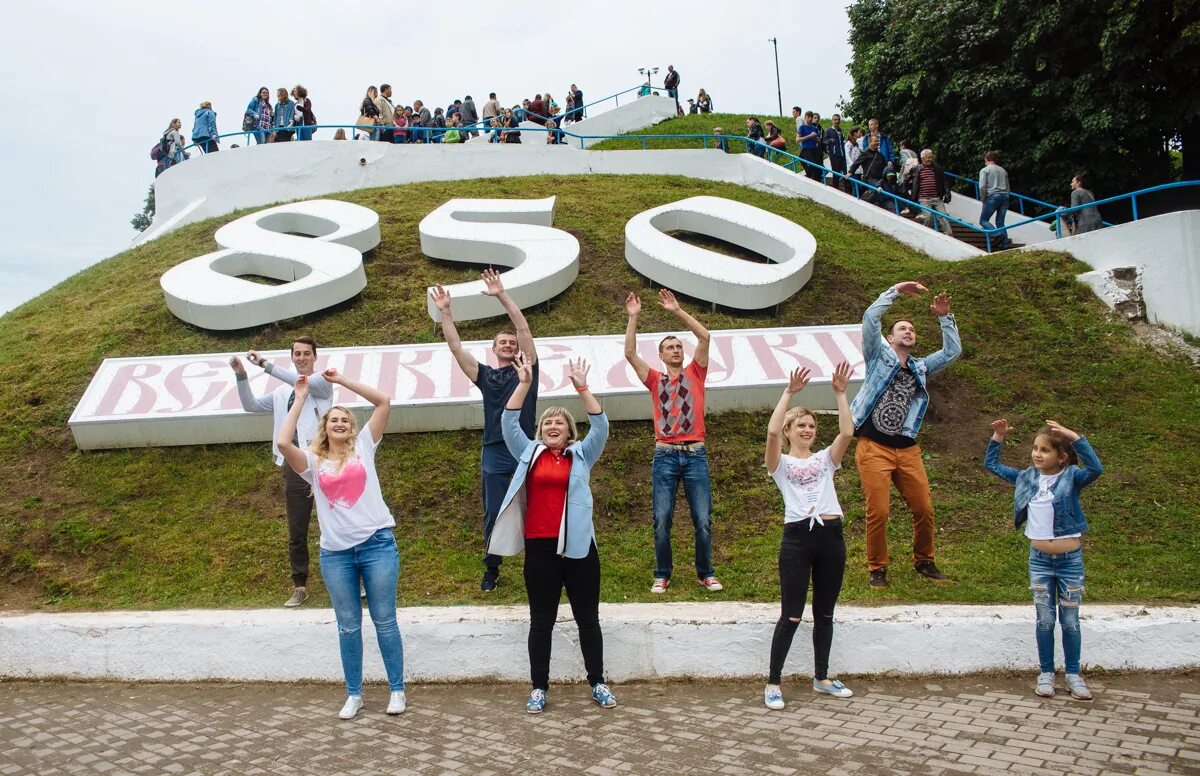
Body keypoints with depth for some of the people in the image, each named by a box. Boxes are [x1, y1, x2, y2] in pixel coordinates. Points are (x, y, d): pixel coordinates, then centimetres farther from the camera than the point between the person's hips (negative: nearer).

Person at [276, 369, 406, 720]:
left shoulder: (364, 447, 8)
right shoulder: (314, 462, 9)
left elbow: (383, 401, 2)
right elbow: (283, 443, -11)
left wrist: (341, 380, 4)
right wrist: (300, 399, -1)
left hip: (377, 544, -1)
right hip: (335, 553, 2)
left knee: (384, 621, 4)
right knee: (348, 625, 10)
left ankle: (397, 689, 15)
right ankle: (354, 694, 21)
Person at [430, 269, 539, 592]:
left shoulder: (527, 368, 8)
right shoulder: (484, 375, 12)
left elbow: (524, 327, -1)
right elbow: (456, 347, 5)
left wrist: (502, 295, -5)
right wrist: (445, 312, -1)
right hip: (495, 455, 1)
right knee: (494, 515, 7)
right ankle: (491, 570, 21)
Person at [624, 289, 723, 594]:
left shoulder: (694, 374, 10)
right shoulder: (656, 380, 11)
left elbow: (704, 336, 0)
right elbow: (630, 354, 1)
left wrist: (678, 311, -1)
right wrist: (633, 318, -2)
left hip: (695, 454, 0)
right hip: (665, 456, 0)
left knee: (703, 519, 0)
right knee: (662, 520, 0)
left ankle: (705, 573, 14)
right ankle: (662, 575, 11)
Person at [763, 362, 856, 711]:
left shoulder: (825, 459, 14)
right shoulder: (781, 463, 4)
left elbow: (847, 432, -3)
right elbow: (772, 432, -15)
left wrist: (840, 393, -5)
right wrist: (789, 392, -14)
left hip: (831, 536, 4)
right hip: (798, 537, -4)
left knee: (825, 613, 13)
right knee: (791, 615, -3)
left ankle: (821, 678, 27)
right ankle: (773, 683, 6)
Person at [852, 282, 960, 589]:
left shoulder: (921, 368, 18)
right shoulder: (879, 356, 5)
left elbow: (953, 351, 14)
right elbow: (869, 318, -6)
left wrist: (945, 318, 9)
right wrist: (896, 291, -4)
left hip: (907, 449, 5)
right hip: (873, 448, -5)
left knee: (924, 509, 4)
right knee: (878, 512, -6)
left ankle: (924, 562, 26)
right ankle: (877, 569, 10)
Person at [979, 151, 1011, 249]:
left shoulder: (984, 170, 1)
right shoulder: (1003, 170, 19)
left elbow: (982, 186, -10)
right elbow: (1008, 187, 19)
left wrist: (983, 198, 0)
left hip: (992, 196, -6)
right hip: (1005, 196, 6)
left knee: (983, 220, 1)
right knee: (1000, 222, 7)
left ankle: (997, 234, -23)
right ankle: (1004, 244, -4)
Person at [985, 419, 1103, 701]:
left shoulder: (1071, 478, -11)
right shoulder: (1027, 477, 0)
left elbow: (1096, 469, -33)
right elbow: (991, 465, 11)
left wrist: (1074, 437, -38)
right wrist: (998, 436, 0)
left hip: (1070, 560, -3)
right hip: (1039, 561, 3)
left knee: (1070, 620, 9)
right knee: (1045, 619, 9)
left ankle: (1073, 675, 24)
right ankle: (1046, 673, 22)